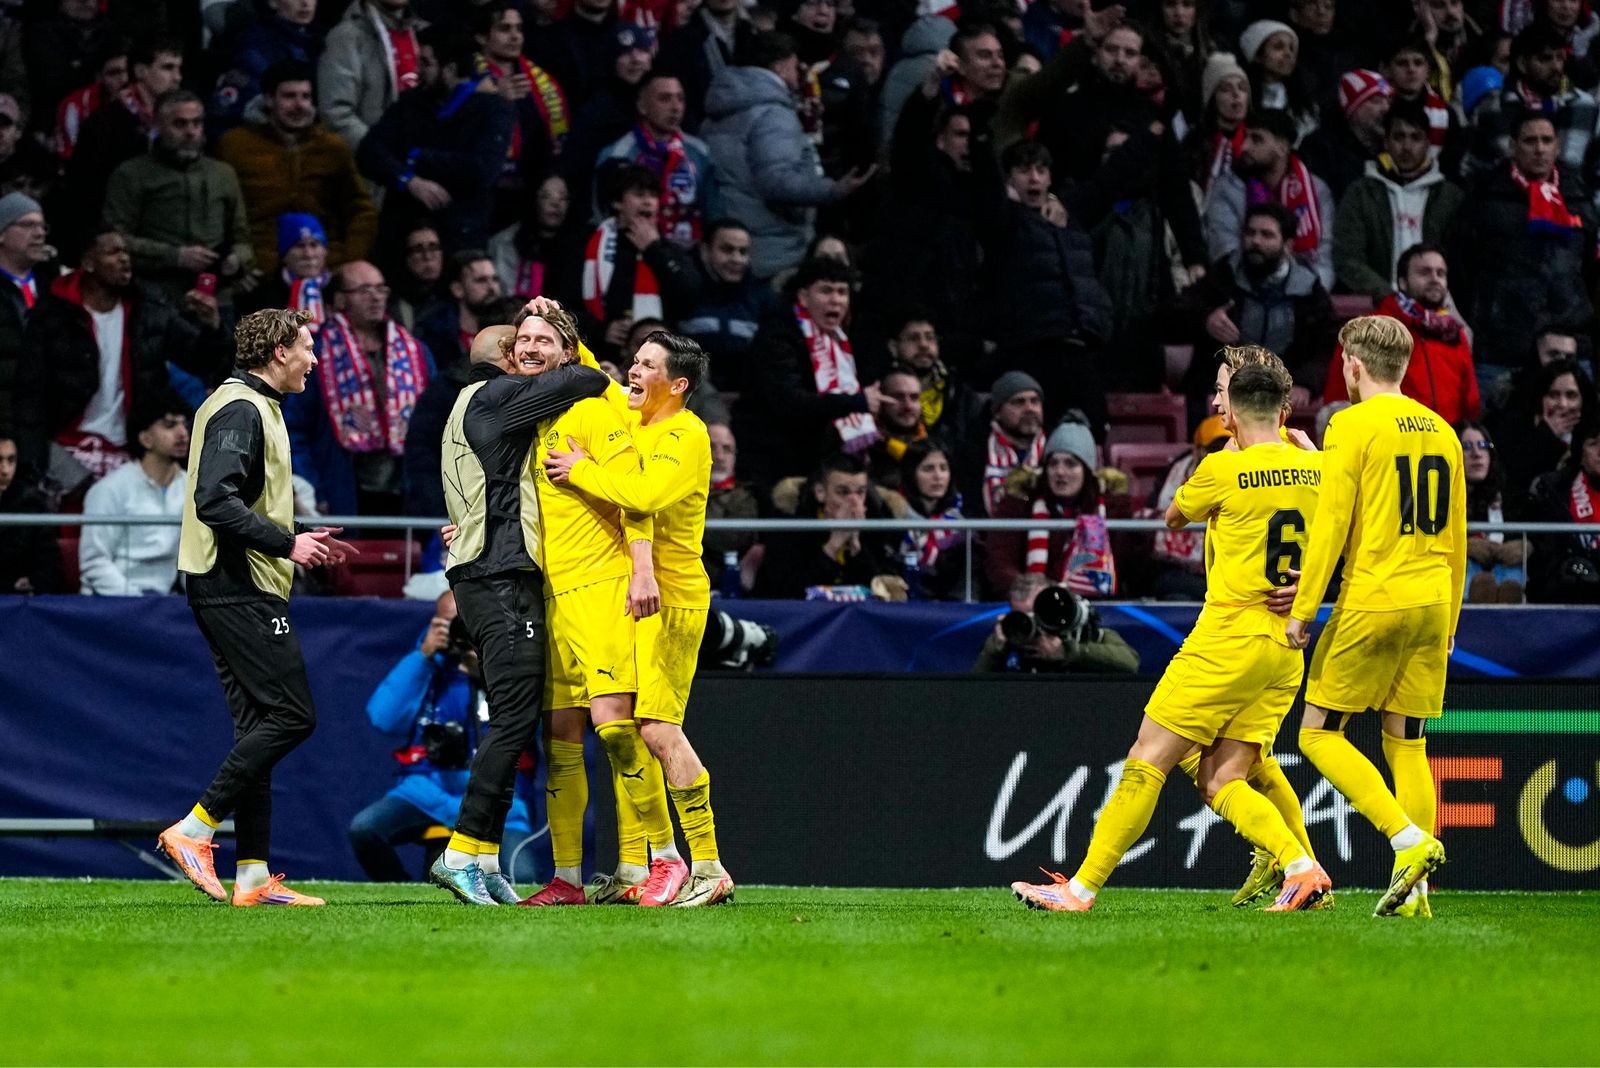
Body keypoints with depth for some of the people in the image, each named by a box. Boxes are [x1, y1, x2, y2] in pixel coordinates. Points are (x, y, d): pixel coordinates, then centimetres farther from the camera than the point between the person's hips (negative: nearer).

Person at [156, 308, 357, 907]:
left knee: (259, 725, 7)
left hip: (237, 590, 11)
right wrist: (286, 543, -22)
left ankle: (254, 876, 5)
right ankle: (194, 829, -12)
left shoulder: (252, 408, 21)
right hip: (240, 589, -11)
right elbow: (215, 500, -23)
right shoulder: (240, 410, -12)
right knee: (292, 715, -13)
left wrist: (303, 542, 21)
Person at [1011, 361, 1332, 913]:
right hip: (1286, 649, 6)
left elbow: (1174, 516, 10)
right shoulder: (1314, 469, 6)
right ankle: (1302, 868, -12)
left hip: (1228, 639, -6)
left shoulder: (1224, 469, -10)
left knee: (1146, 764, -2)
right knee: (1220, 781, 7)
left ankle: (1082, 887, -1)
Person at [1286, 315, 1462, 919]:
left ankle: (1410, 840, -14)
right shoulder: (1441, 432, 13)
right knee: (1407, 744, 10)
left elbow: (1332, 524, -12)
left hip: (1371, 602, -6)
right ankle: (1415, 891, 2)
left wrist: (1304, 608, -8)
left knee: (1320, 736, 2)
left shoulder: (1354, 425, -7)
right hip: (1431, 602, 6)